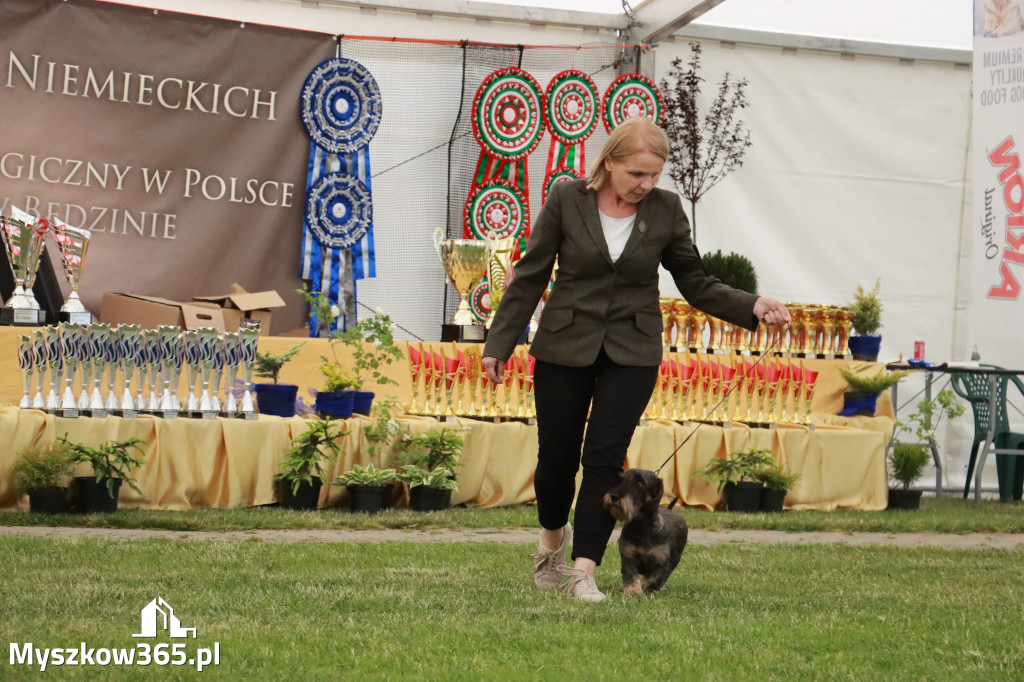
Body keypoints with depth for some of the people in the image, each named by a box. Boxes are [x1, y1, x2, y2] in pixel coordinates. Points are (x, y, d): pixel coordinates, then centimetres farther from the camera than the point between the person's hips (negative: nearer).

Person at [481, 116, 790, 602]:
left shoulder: (665, 210, -3)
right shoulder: (566, 201, -8)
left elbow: (696, 283, 3)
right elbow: (530, 277, -1)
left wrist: (751, 307, -12)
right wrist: (499, 344, -1)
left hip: (632, 351, 0)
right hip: (565, 347, 0)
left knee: (604, 457, -9)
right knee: (557, 458, 5)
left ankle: (584, 571, -7)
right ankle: (553, 539, 35)